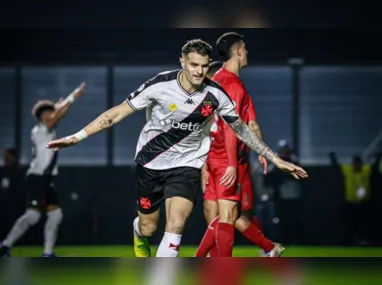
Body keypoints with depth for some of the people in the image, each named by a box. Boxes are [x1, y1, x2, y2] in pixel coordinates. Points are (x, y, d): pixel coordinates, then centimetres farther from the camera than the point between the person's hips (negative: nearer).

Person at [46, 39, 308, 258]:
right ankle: (139, 234, 54)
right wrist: (77, 137, -19)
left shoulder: (215, 94, -14)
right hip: (151, 162, -1)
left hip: (187, 165, 1)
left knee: (175, 226, -20)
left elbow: (241, 128, 2)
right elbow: (119, 112, -14)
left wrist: (275, 159, 3)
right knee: (148, 228, 13)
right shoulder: (160, 85, -21)